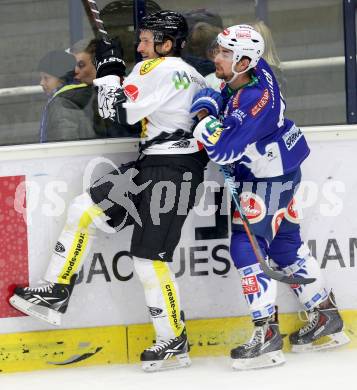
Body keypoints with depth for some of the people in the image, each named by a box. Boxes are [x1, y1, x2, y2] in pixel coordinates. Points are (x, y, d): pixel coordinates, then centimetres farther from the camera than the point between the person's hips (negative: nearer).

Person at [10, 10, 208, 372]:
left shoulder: (158, 69, -14)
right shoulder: (193, 76, 15)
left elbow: (118, 109, -14)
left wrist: (109, 69, -3)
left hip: (170, 171, -10)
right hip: (153, 166, 10)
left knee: (149, 259, -6)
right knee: (83, 209, 4)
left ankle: (174, 343, 5)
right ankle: (54, 294, 5)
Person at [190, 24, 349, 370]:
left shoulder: (255, 99, -32)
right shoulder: (253, 70, -6)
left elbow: (223, 150, -35)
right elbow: (224, 96, 18)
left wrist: (203, 117, -24)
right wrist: (211, 103, -3)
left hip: (269, 179, -10)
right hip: (265, 171, 10)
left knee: (246, 247, -13)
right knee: (284, 244, 17)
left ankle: (267, 334, -12)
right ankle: (326, 319, 28)